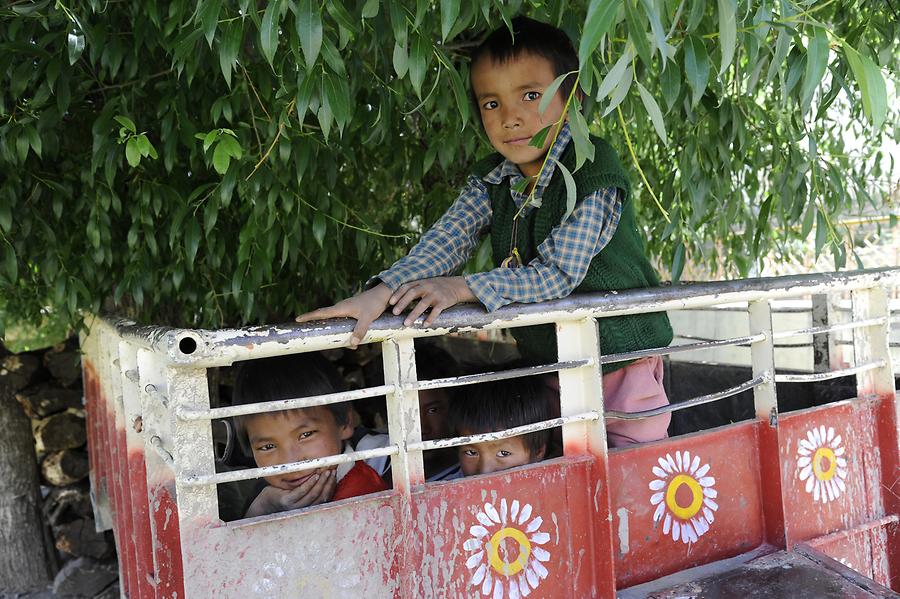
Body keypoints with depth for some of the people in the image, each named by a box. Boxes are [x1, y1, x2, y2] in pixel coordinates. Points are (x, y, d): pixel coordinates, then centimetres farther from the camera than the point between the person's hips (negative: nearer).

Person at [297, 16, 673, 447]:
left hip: (621, 350, -5)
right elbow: (447, 238, -17)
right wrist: (382, 293, -34)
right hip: (545, 354, 5)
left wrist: (463, 288, -29)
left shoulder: (594, 169, -19)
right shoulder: (490, 181, -2)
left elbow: (558, 274, -24)